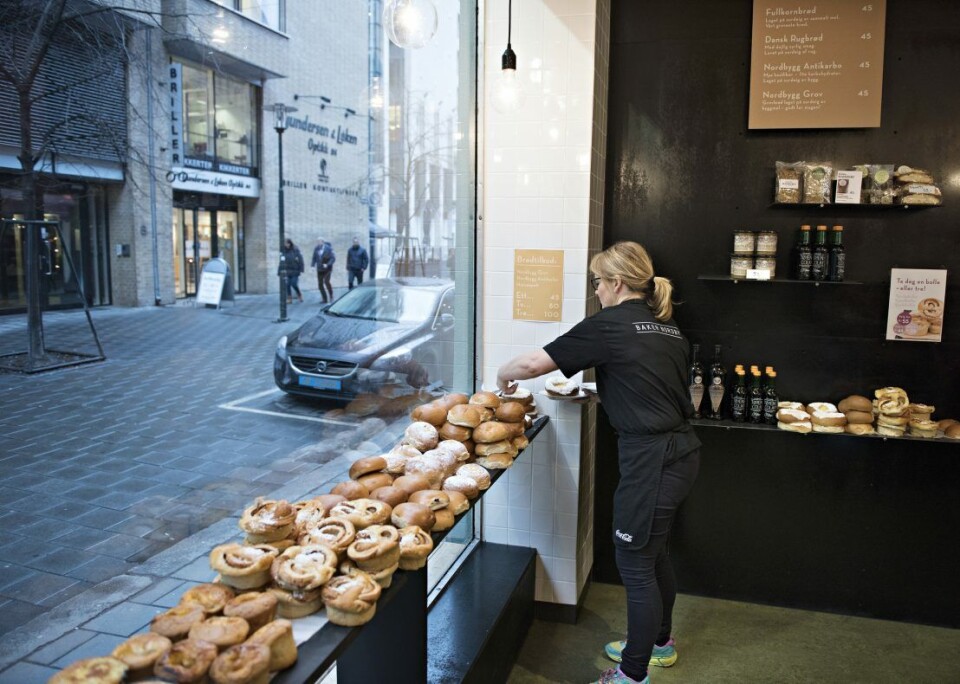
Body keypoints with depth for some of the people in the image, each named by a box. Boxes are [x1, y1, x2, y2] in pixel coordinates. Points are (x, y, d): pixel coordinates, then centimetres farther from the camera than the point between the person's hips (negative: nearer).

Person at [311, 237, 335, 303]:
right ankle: (324, 299, 15)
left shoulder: (328, 248, -11)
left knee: (326, 281, -20)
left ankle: (331, 296, 1)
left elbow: (333, 258, -12)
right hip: (320, 269, 5)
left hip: (327, 269, -5)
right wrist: (312, 264, -7)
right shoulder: (316, 249, 1)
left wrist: (327, 264, -23)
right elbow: (314, 258, 9)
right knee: (320, 284, 3)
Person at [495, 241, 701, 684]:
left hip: (651, 459, -9)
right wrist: (603, 394, 23)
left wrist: (504, 375, 7)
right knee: (654, 552, 24)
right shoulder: (667, 327, 12)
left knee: (635, 564, 5)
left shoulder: (608, 325, -12)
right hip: (681, 451, 9)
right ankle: (659, 642, 44)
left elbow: (533, 363, -12)